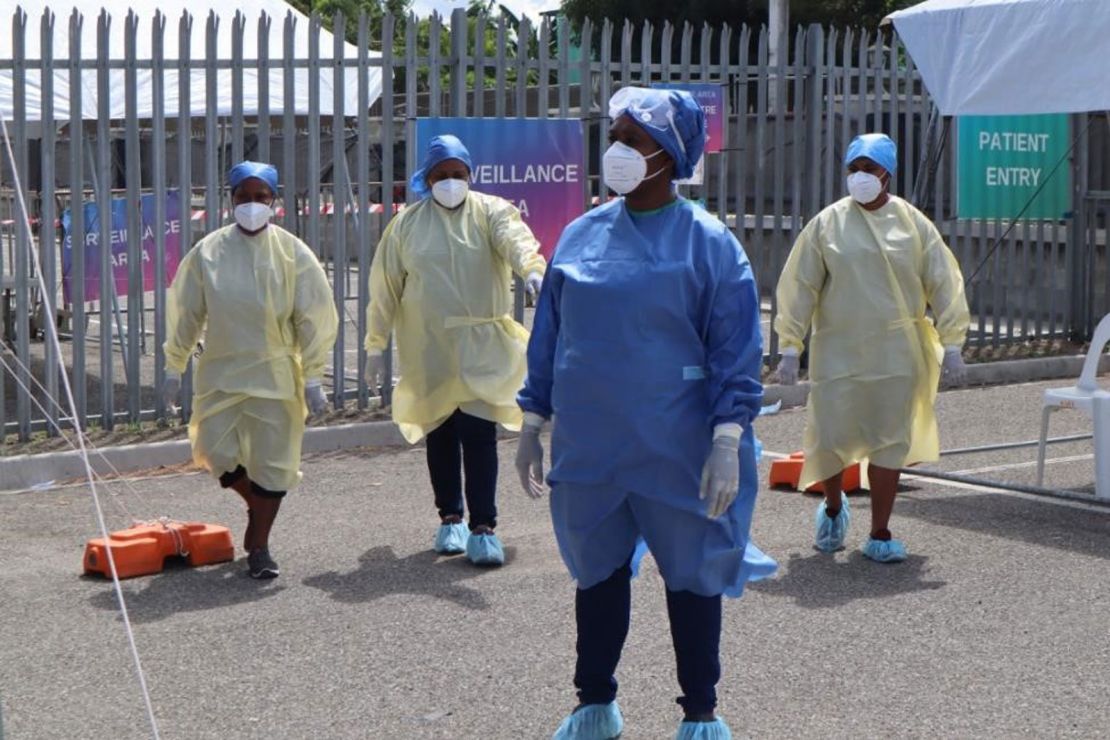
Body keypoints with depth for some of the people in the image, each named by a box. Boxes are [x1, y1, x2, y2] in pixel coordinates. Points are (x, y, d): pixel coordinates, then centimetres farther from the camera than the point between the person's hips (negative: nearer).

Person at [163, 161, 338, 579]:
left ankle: (259, 547, 15)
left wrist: (313, 378, -5)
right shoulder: (208, 252, 0)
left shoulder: (292, 254, -4)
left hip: (275, 374, -1)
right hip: (220, 372, 1)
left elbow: (314, 319, -2)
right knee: (216, 453, -1)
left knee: (271, 462, 1)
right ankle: (257, 506, 30)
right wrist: (174, 367, 7)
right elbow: (186, 313, 7)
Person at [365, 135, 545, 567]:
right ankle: (450, 519, 25)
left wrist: (532, 268, -44)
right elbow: (385, 289, 9)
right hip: (428, 348, 2)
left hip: (482, 346, -2)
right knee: (440, 434, 10)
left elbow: (515, 239, -22)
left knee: (479, 433, -9)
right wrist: (376, 345, 6)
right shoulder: (406, 224, 7)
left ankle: (483, 527, -4)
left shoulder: (491, 212, 0)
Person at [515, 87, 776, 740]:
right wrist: (533, 425, 12)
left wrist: (728, 443, -15)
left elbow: (736, 350, -8)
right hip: (587, 449, 4)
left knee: (692, 576, 7)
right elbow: (548, 336, 13)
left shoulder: (709, 243, -7)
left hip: (676, 454, -4)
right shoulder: (581, 237, 6)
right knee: (597, 573, 14)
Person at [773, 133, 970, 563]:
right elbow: (799, 285, 0)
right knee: (830, 437, -2)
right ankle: (833, 506, 29)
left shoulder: (913, 223, 1)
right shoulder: (827, 223, -1)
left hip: (896, 353, 1)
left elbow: (944, 284, 5)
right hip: (837, 351, -1)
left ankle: (879, 535, 15)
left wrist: (951, 343, 1)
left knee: (890, 441, 4)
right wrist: (790, 346, -3)